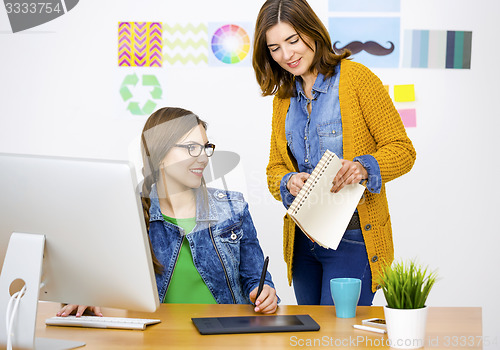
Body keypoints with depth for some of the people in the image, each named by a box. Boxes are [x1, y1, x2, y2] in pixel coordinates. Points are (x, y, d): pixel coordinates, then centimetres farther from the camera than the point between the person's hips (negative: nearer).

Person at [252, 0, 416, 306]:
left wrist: (363, 168, -27)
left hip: (353, 237, -6)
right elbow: (275, 169, 11)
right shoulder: (283, 97, 11)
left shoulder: (356, 78, -7)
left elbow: (403, 150, -7)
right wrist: (289, 183, -12)